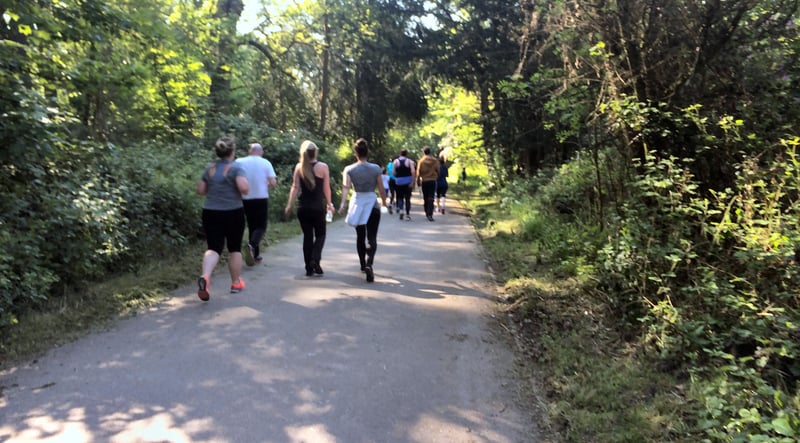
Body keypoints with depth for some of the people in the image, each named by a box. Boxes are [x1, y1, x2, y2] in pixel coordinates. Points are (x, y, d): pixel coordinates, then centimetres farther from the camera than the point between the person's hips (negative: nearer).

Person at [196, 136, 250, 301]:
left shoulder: (210, 168, 6)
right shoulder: (236, 167, -9)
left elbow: (200, 190, 9)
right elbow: (244, 188, -23)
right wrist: (245, 190, -1)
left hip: (211, 213, 4)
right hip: (233, 213, -3)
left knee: (214, 248, 1)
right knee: (234, 248, 12)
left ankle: (205, 277, -26)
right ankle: (236, 283, 22)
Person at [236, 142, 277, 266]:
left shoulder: (239, 162, -1)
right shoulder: (265, 163, -3)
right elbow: (273, 183, -7)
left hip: (246, 199, 2)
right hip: (262, 199, -2)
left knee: (252, 226, 15)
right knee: (261, 227, 5)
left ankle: (255, 255, 17)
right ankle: (251, 245, -23)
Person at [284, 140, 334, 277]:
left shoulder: (299, 167, 1)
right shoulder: (323, 167, -6)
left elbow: (295, 187, -3)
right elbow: (326, 188, -3)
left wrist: (289, 205, 0)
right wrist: (329, 204, 8)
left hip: (303, 207, 3)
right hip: (318, 207, -2)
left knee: (307, 236, 11)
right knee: (320, 235, 13)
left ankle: (309, 268, 12)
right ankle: (315, 259, -9)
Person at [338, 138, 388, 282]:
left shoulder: (349, 169, -3)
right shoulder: (375, 168, -3)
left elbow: (346, 187, -17)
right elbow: (381, 189, 0)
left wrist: (343, 203, -24)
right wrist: (384, 203, 14)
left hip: (357, 203, 2)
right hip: (372, 203, -2)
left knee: (360, 236, 19)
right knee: (371, 237, -4)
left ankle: (363, 265, 32)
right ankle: (369, 264, -26)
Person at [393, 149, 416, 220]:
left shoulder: (395, 161, 3)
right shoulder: (410, 161, 1)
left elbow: (393, 172, -5)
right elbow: (413, 172, -12)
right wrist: (412, 182, -11)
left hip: (398, 182, 1)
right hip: (408, 182, -1)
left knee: (400, 197, 14)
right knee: (407, 198, 6)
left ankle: (400, 209, -10)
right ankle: (407, 215, 6)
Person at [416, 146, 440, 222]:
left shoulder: (421, 161, -5)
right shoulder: (435, 160, -1)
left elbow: (418, 172, -4)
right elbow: (438, 171, 3)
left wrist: (418, 182, 6)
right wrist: (436, 178, 18)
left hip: (424, 181, 0)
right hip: (433, 181, 0)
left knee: (425, 198, 14)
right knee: (431, 198, -3)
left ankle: (427, 214, 23)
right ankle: (430, 215, -15)